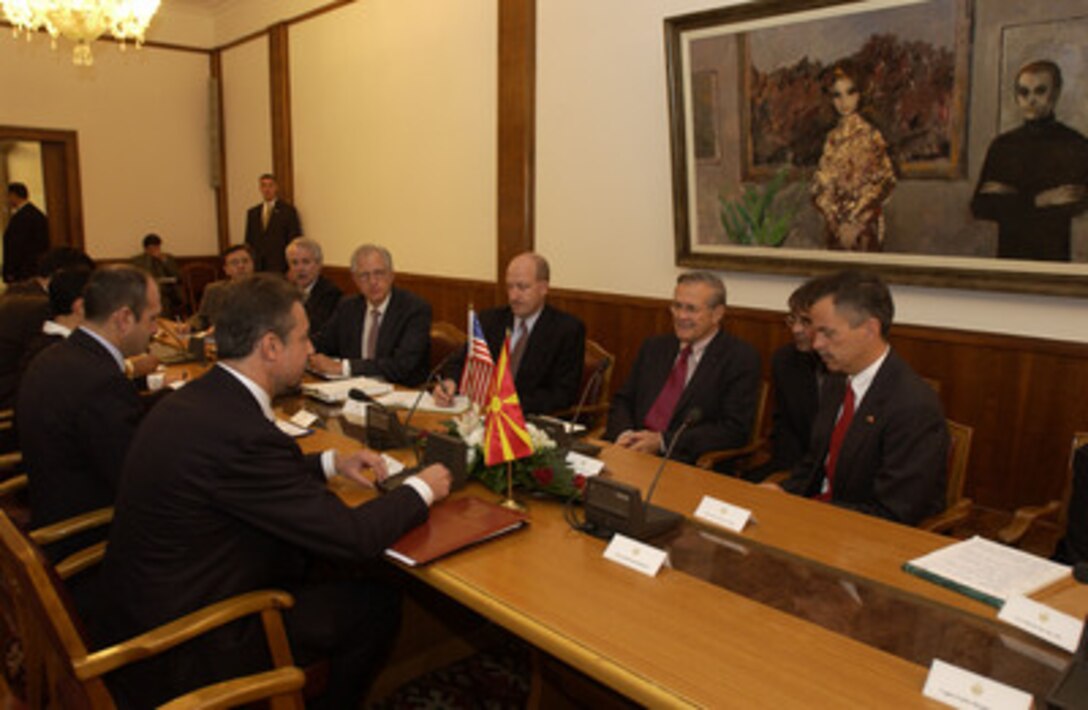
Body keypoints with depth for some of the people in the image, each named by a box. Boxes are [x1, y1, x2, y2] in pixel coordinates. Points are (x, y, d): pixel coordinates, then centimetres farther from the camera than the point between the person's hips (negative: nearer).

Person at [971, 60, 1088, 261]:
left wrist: (1011, 199, -10)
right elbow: (979, 207, -1)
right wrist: (1035, 201, -12)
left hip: (1054, 257, -2)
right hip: (1008, 255, 2)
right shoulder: (1002, 145, 7)